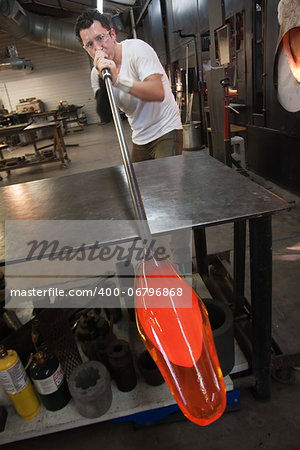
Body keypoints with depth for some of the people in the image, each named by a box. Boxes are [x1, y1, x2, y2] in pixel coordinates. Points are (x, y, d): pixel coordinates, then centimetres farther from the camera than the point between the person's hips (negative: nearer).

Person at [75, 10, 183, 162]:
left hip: (166, 131, -5)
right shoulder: (96, 72, 1)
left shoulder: (136, 48, -14)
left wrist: (117, 80, -36)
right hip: (139, 139, 6)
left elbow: (158, 93, -29)